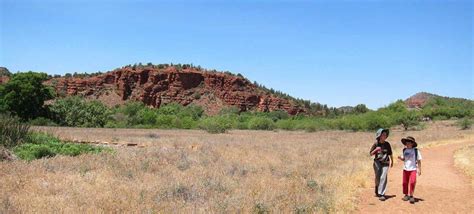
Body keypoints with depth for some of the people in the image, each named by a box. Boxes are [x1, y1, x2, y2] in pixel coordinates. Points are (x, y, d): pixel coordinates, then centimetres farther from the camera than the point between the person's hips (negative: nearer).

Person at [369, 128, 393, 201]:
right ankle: (377, 191, 31)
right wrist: (376, 150, -16)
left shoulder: (387, 144, 1)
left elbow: (390, 153, 13)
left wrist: (392, 161, 22)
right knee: (377, 178, 5)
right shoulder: (376, 144, -2)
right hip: (377, 162, 0)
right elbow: (371, 153, 2)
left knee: (383, 178, -10)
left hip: (385, 163, 0)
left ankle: (381, 194, -9)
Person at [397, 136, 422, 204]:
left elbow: (419, 160, -1)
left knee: (412, 182, -16)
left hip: (413, 169, -4)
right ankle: (406, 195, 23)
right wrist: (400, 158, -9)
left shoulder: (416, 150, -6)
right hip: (405, 169, 4)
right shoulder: (404, 150, 5)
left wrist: (419, 169, -2)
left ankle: (411, 196, -5)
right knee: (405, 183, 7)